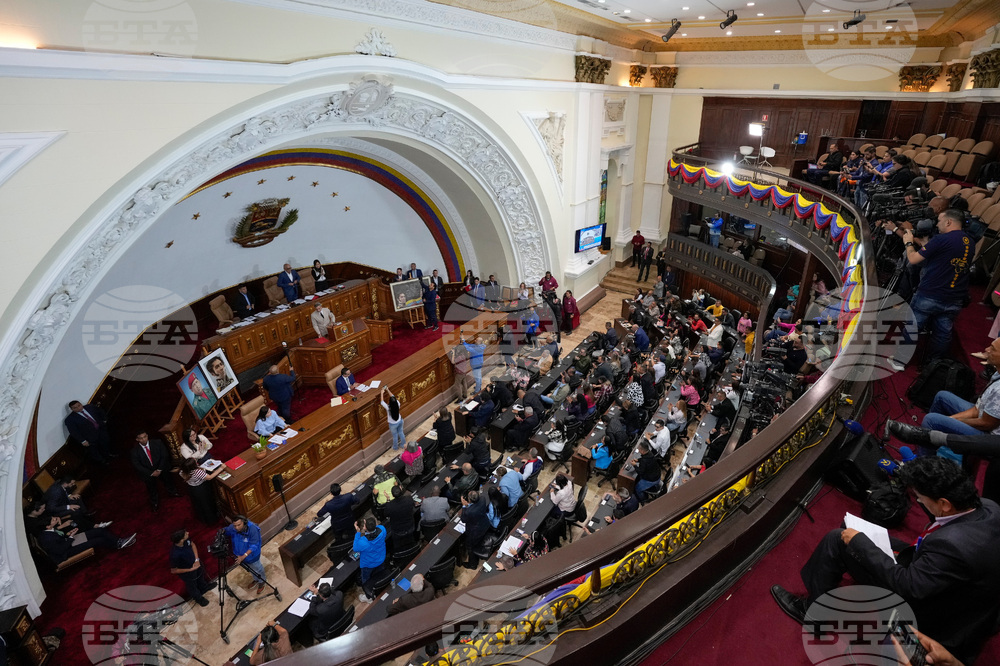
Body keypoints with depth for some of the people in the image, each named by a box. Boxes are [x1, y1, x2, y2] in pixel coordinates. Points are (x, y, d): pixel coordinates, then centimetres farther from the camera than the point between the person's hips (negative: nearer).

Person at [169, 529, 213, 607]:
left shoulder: (186, 539, -29)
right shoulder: (175, 555, -44)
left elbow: (192, 545, -7)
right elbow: (173, 570, -27)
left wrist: (197, 559, -15)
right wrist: (190, 569, -22)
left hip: (196, 563, 5)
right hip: (187, 572, -5)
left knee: (201, 575, 35)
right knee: (192, 586, 26)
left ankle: (204, 587, 67)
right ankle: (199, 598, 57)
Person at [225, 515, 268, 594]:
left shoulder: (253, 529, -37)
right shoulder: (231, 528, -25)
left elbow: (254, 545, -34)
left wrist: (243, 556, -43)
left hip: (251, 555, -5)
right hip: (239, 555, 5)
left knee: (257, 568, 21)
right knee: (250, 569, 29)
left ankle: (262, 582, 50)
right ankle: (256, 580, 58)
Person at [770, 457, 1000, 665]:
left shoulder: (952, 544, -41)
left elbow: (906, 584, -28)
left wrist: (859, 543, -19)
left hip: (925, 611, -8)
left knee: (837, 540, -5)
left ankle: (812, 609, 17)